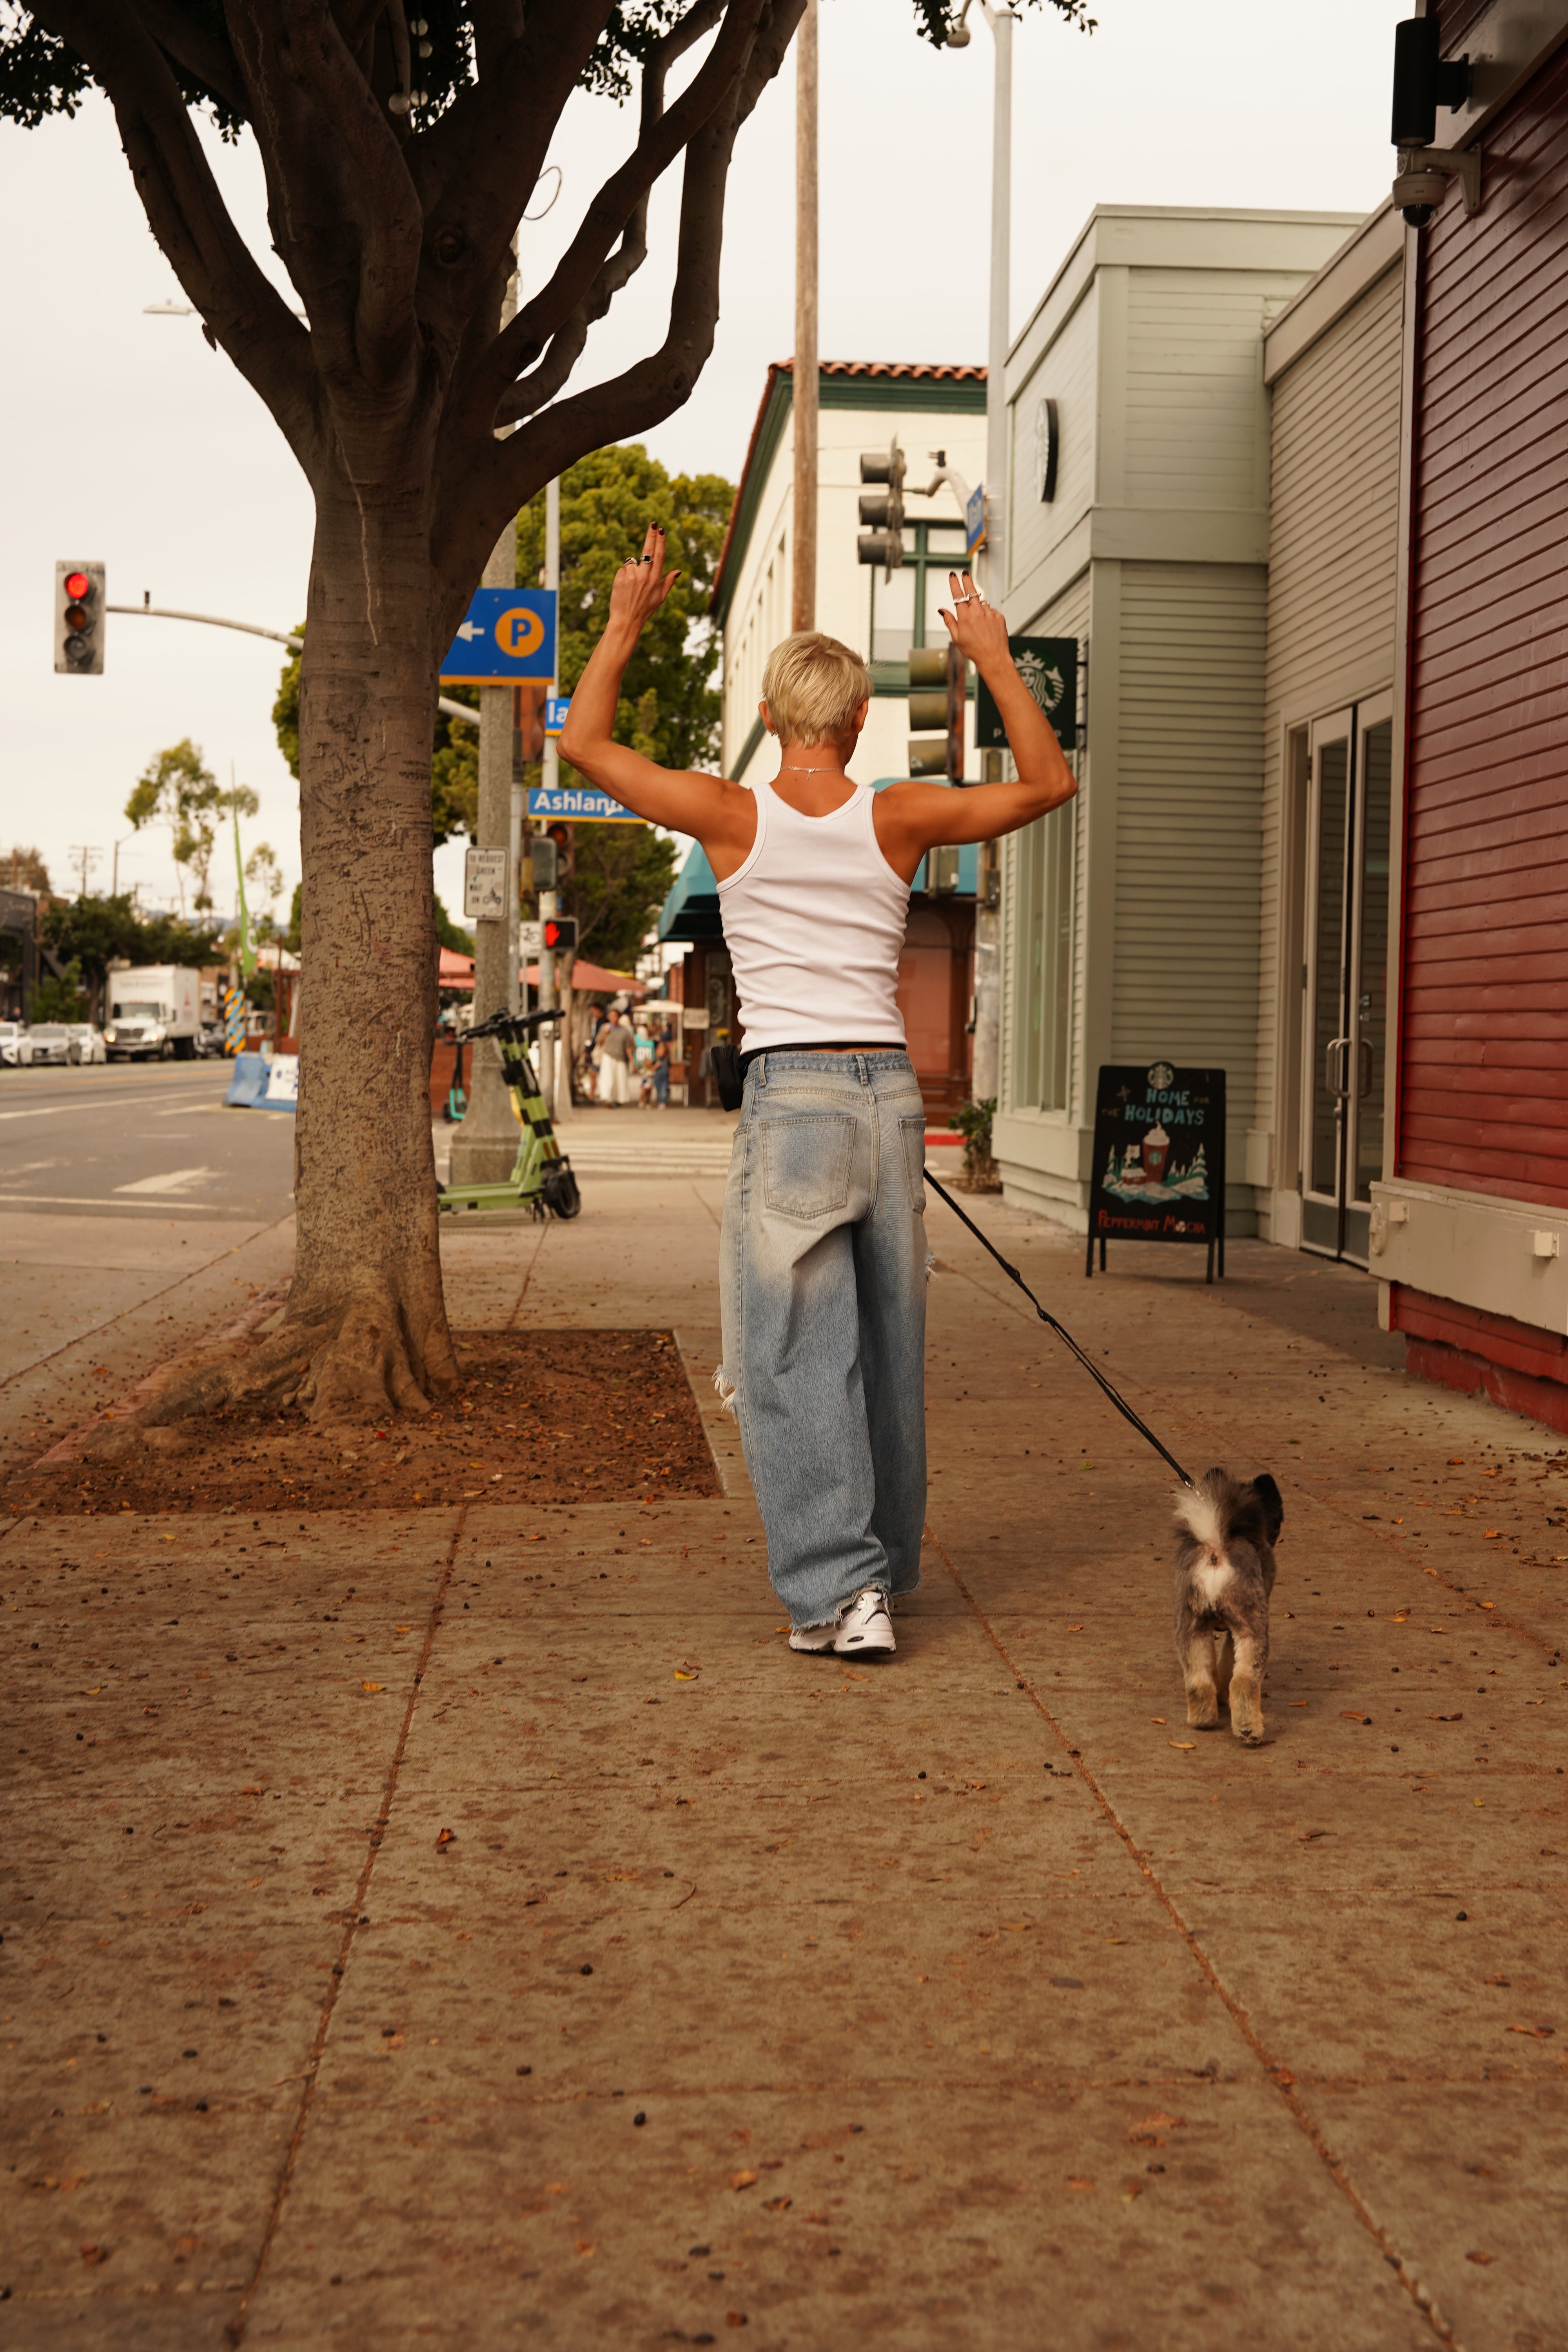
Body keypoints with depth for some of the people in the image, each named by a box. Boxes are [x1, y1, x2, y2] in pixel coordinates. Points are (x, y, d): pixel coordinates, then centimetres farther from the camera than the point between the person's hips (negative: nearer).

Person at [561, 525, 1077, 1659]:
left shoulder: (735, 816, -3)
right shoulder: (899, 820, 2)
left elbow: (584, 745, 8)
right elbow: (1050, 781, 15)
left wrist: (628, 621, 16)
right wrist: (995, 657, 18)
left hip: (791, 1094, -3)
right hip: (892, 1094, 4)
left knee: (797, 1360, -1)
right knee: (888, 1350, 14)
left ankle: (840, 1588, -6)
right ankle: (885, 1564, 27)